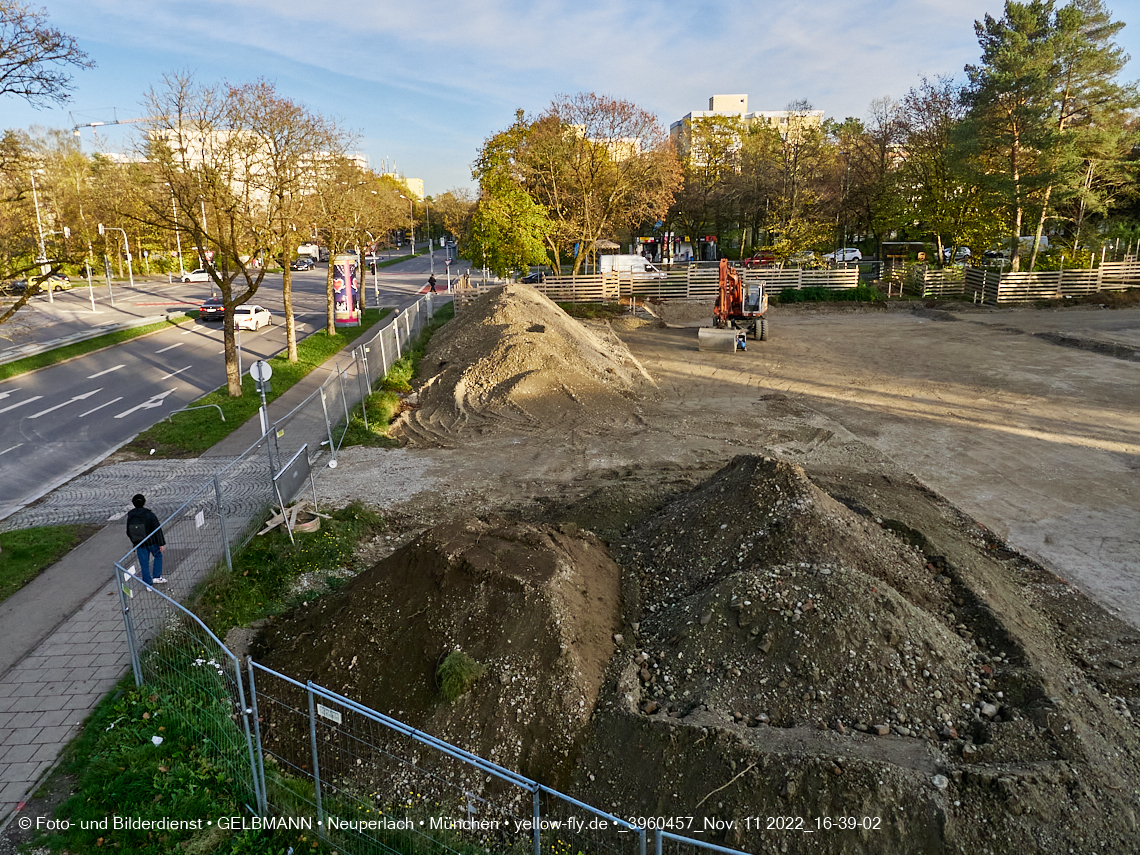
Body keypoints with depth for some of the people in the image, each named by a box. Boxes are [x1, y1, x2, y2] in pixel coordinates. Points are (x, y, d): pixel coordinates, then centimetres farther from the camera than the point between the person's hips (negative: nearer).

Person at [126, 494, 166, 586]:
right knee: (158, 556, 21)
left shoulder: (130, 517, -4)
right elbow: (158, 530, -16)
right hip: (152, 542, -3)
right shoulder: (149, 515, -16)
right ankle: (157, 577, 17)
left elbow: (128, 533, 6)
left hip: (139, 545, 3)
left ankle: (148, 583, 18)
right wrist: (161, 543, -10)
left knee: (144, 564, 11)